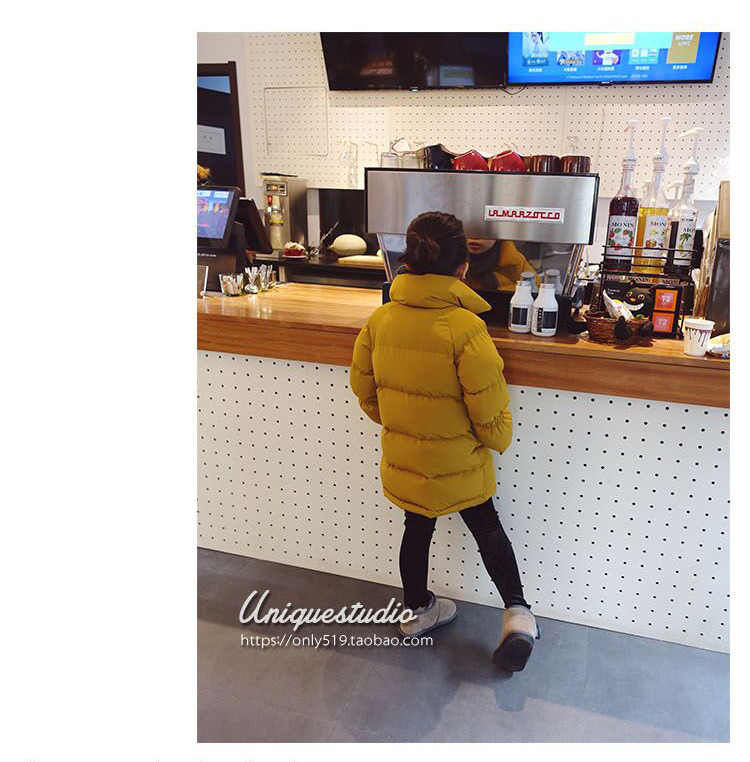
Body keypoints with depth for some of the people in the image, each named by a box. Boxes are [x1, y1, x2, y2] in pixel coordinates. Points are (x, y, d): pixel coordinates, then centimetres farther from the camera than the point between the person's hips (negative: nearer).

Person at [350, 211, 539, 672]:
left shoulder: (380, 320, -9)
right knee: (488, 529, 19)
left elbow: (364, 390, 3)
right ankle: (517, 613, 18)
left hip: (403, 461, 4)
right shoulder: (465, 328, -24)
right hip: (459, 465, -4)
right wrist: (500, 439, 2)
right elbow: (489, 412, -20)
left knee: (417, 529, 24)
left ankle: (418, 609, 42)